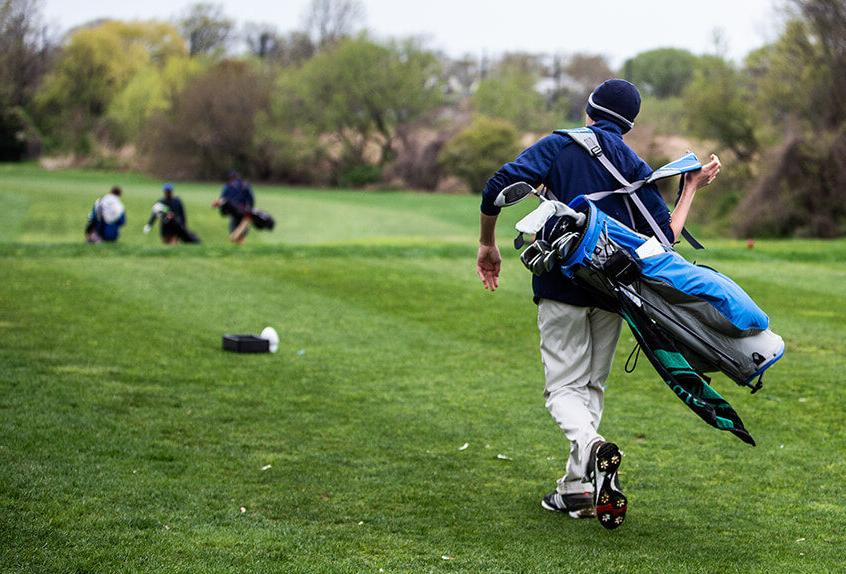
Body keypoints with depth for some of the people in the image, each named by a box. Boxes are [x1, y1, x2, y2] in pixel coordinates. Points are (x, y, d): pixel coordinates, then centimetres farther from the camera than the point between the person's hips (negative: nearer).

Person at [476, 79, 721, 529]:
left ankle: (591, 445, -30)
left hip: (562, 285, -3)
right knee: (592, 384, 15)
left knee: (564, 386, 1)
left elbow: (498, 187, -8)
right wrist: (692, 187, 17)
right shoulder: (637, 168, 11)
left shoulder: (558, 146, 5)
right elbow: (664, 238, 4)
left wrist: (487, 245, 4)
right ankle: (577, 487, 10)